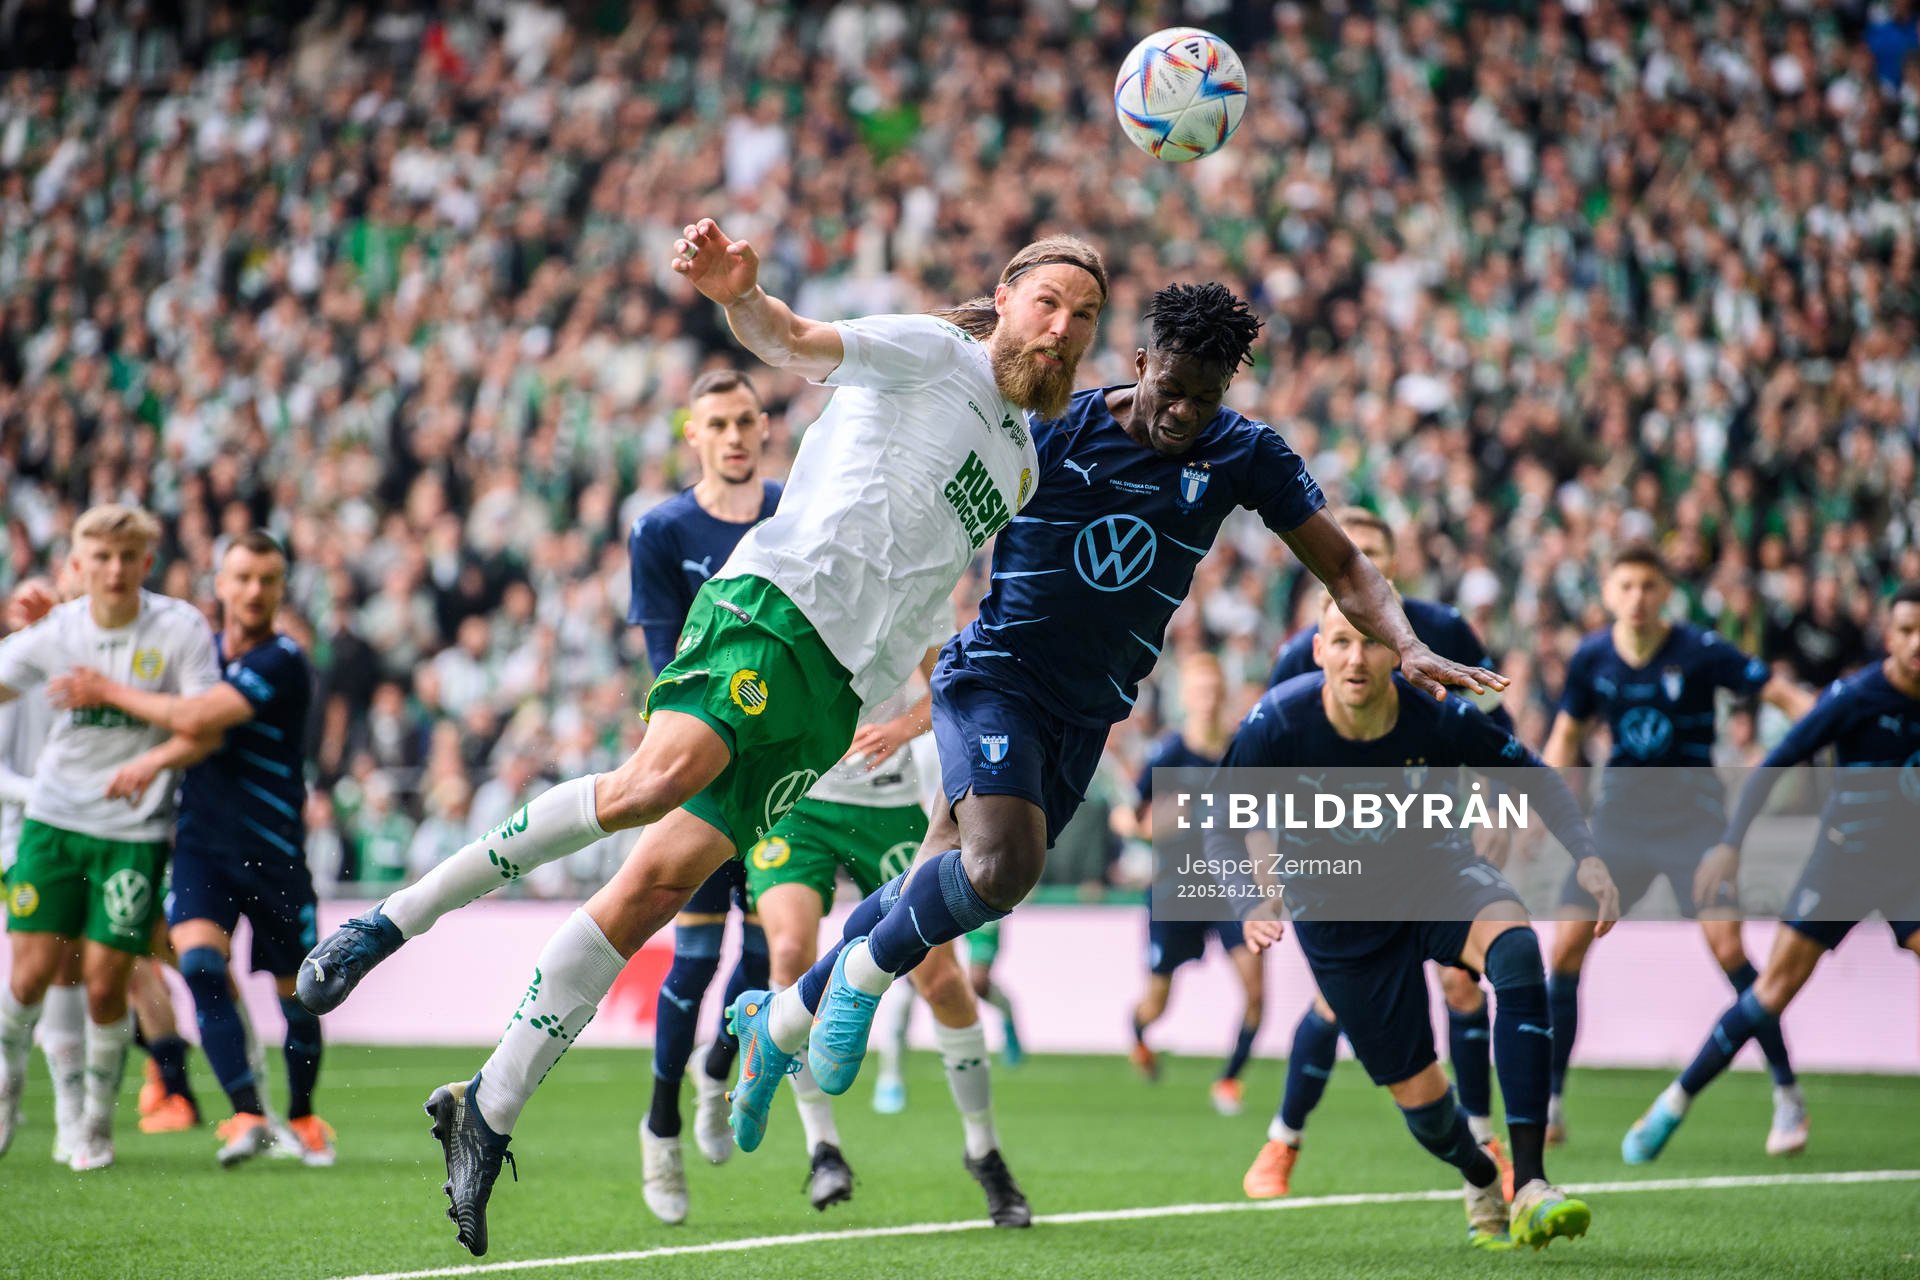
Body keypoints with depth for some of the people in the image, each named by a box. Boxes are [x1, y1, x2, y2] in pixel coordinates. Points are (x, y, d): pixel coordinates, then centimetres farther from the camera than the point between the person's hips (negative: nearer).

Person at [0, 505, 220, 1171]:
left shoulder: (180, 628, -8)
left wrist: (155, 760, -27)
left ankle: (97, 1124, 15)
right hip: (54, 817, 2)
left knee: (104, 982, -5)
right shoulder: (56, 630, -1)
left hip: (134, 832, -2)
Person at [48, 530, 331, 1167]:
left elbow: (198, 719, -25)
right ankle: (248, 1116, -24)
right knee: (200, 965, -21)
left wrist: (110, 690, -14)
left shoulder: (283, 663, -13)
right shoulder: (202, 648, 8)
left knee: (294, 991, 8)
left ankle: (302, 1117, 33)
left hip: (274, 851, -4)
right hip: (200, 844, 4)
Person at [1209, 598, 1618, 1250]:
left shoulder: (1437, 717, -23)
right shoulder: (1276, 725, -25)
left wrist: (1587, 857, -20)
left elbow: (1533, 777, -6)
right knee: (1418, 1094, -1)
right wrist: (1251, 903, -32)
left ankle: (1529, 1187, -38)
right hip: (1340, 919, 0)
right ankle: (1482, 1184, 40)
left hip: (1434, 874, 0)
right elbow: (1222, 827, -13)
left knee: (1515, 947, -35)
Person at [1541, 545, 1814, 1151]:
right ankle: (1548, 1102, 7)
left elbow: (1784, 693, -12)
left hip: (1692, 811, -3)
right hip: (1620, 814, 3)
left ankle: (1787, 1099, -3)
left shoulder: (1699, 650, -12)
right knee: (1567, 945, -6)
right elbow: (1566, 735, 13)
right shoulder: (1591, 658, -2)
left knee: (1728, 948, -16)